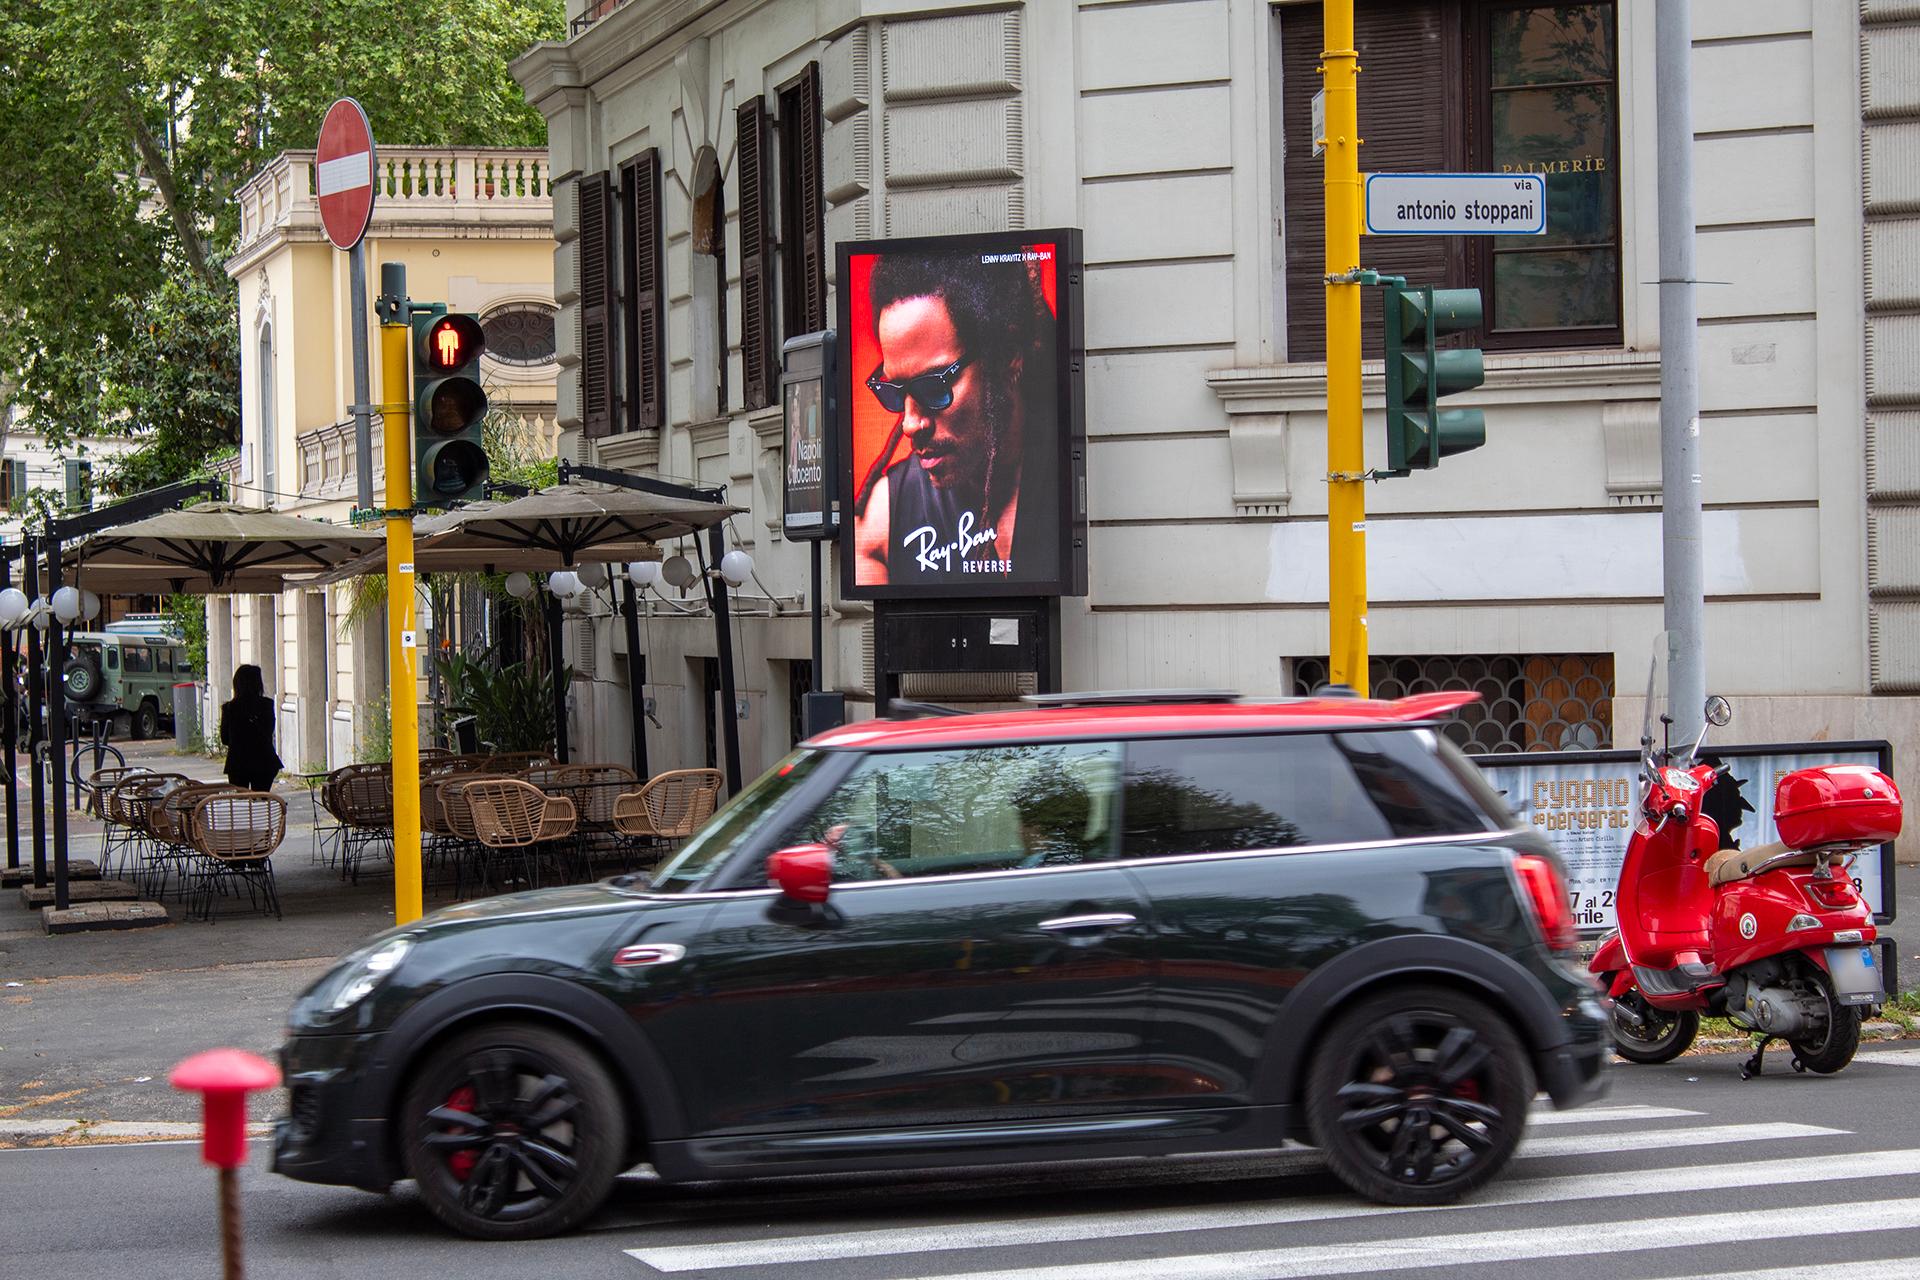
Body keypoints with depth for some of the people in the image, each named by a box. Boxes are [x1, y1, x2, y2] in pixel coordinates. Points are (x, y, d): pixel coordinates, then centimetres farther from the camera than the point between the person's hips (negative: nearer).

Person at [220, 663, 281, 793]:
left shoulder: (229, 708, -9)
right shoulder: (267, 705, -7)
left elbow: (224, 738, 0)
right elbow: (270, 731, 5)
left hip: (237, 763, -1)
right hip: (263, 762, 1)